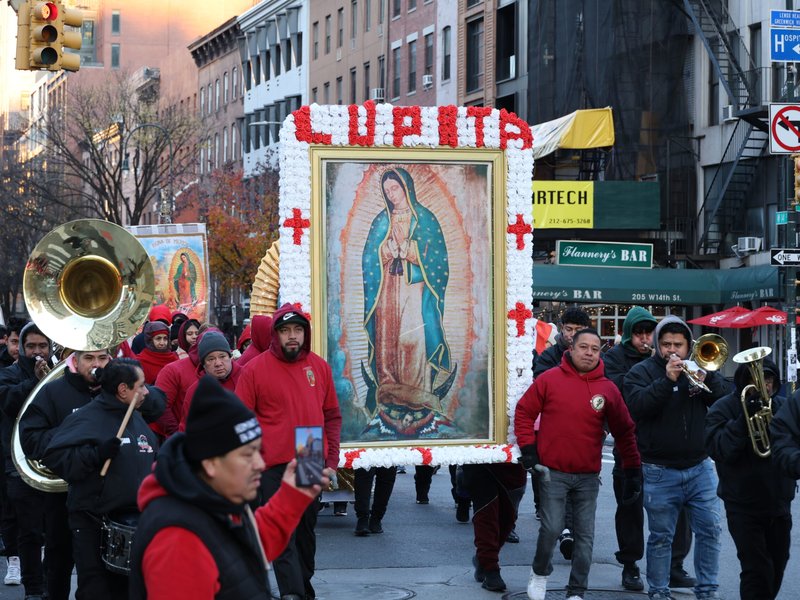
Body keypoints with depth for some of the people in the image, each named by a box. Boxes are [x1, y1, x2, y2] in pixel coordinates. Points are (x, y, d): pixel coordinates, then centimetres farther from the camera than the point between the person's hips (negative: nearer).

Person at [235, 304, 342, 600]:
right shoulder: (254, 369, -4)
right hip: (275, 467, -4)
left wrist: (332, 460, 6)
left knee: (306, 530, 14)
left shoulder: (319, 367, 7)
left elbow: (332, 416, 13)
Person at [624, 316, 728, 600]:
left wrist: (706, 380, -20)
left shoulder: (699, 367, 9)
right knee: (661, 537, 3)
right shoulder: (642, 371, -1)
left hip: (700, 467, 3)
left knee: (710, 530, 1)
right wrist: (667, 380, -27)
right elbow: (636, 406, -18)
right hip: (660, 470, -3)